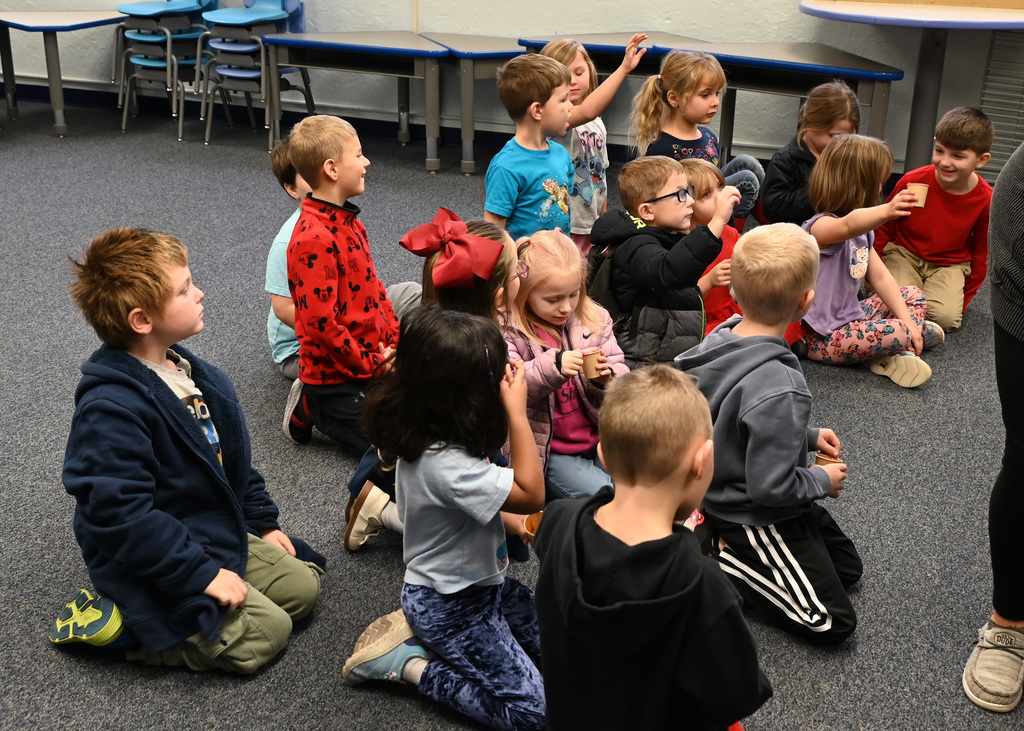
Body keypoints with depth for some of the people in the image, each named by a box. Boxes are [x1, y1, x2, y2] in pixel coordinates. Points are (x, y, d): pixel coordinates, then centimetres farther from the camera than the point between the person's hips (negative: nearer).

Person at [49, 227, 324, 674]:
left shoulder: (194, 375, 3)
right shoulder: (110, 409, -28)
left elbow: (231, 456, 16)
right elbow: (122, 516, -29)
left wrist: (263, 521, 14)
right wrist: (203, 573, -25)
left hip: (219, 532, 9)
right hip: (154, 564, -9)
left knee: (302, 584, 9)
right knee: (265, 632, -12)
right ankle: (117, 623, -2)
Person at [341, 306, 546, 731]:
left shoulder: (425, 436, -5)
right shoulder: (446, 465, -35)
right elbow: (531, 494, -26)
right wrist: (517, 411, -27)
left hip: (481, 581, 9)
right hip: (450, 607, -9)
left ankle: (424, 633, 13)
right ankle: (408, 663, 1)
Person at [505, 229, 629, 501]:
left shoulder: (595, 319, 6)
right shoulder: (510, 333, -9)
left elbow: (622, 374, 8)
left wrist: (607, 379, -16)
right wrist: (552, 366, -35)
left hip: (598, 441, 5)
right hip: (547, 451, -5)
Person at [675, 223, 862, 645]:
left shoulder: (722, 338, -9)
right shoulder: (779, 388, -36)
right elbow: (771, 486, -29)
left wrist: (808, 436, 10)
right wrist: (822, 480, -11)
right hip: (758, 517, -9)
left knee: (848, 569, 24)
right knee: (833, 624, 2)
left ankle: (727, 539, 14)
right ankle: (721, 558, 0)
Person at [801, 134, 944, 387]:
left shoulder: (863, 230, 12)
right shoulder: (821, 226, -20)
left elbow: (880, 277, 9)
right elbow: (847, 226, -45)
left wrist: (907, 319, -3)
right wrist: (886, 211, -65)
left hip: (850, 317, 10)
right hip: (822, 337, -10)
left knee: (914, 296, 12)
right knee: (897, 333, -29)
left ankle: (897, 354, -8)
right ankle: (918, 333, 5)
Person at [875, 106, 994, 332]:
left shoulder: (986, 200, -14)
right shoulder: (913, 182, -17)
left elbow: (981, 254, 2)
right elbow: (883, 228, -1)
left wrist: (964, 298, 4)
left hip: (950, 264, 1)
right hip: (903, 254, -1)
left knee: (946, 317, -25)